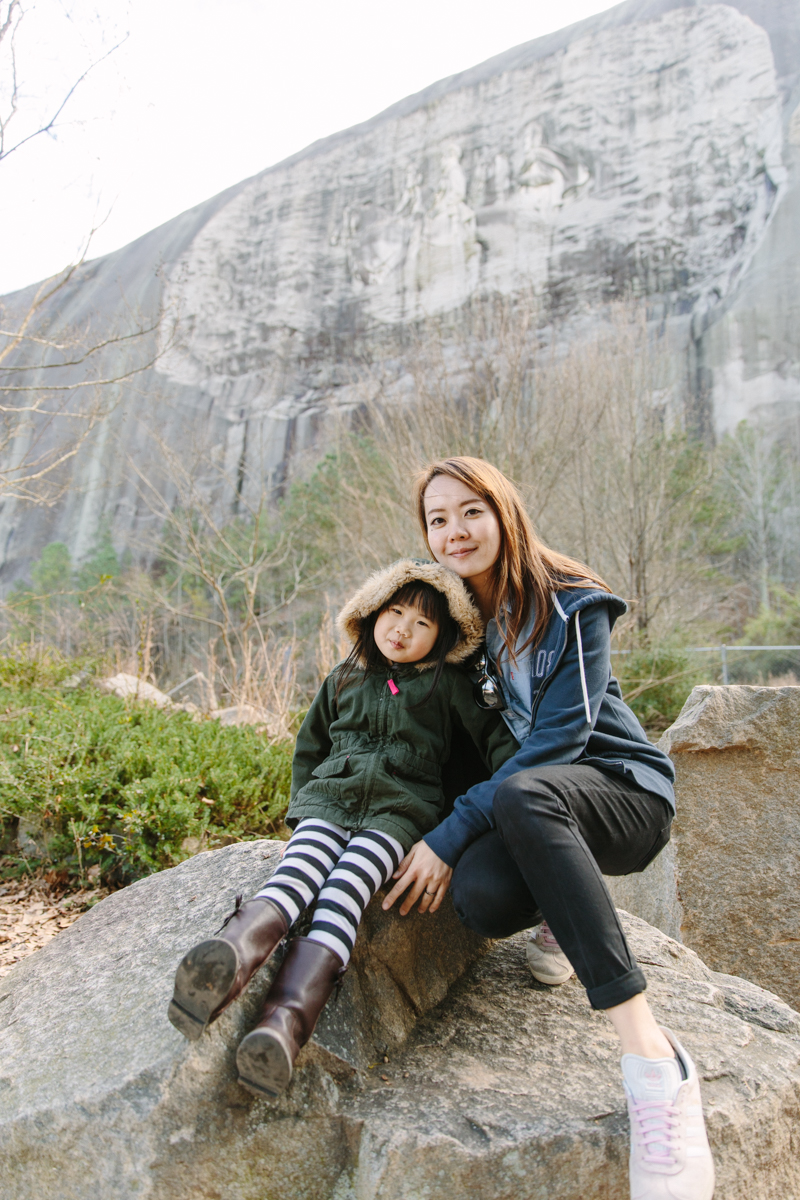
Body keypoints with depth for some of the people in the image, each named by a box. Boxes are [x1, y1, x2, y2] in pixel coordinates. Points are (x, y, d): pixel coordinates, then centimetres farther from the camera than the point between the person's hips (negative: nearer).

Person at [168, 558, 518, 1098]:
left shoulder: (447, 684, 11)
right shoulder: (345, 679, 20)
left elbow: (495, 735, 7)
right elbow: (310, 746, 27)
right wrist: (302, 806, 17)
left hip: (400, 806, -2)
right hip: (331, 796, 3)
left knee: (348, 883, -30)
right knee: (301, 865, -29)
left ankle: (289, 1016, -51)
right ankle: (235, 951, -59)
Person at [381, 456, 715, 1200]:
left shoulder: (572, 605, -13)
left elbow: (561, 735, -21)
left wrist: (451, 834, -25)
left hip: (622, 790, -4)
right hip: (522, 798, 4)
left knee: (521, 794, -38)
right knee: (480, 898, -30)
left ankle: (652, 1056, -36)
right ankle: (559, 916, 7)